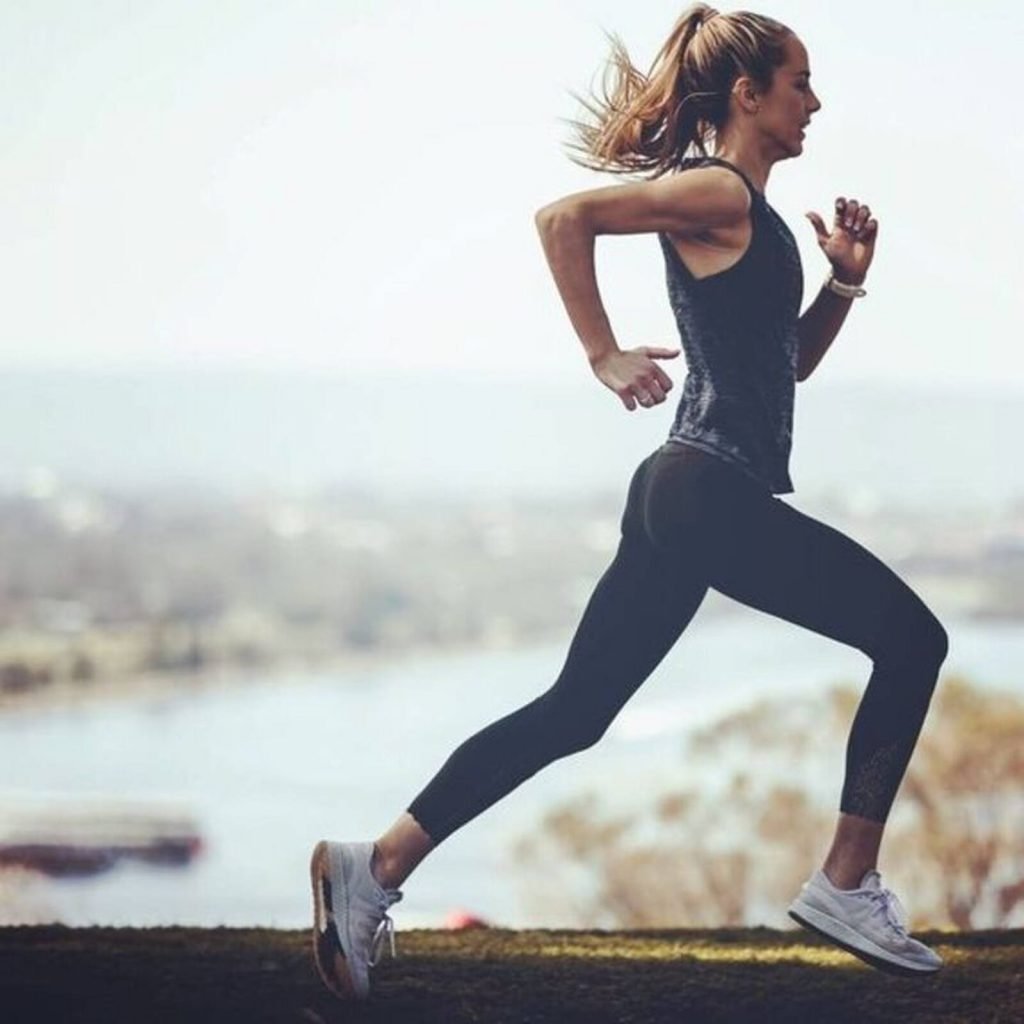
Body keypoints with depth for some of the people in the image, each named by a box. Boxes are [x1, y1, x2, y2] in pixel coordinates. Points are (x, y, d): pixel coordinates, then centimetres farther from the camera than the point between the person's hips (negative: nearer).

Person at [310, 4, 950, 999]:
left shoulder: (746, 212, 21)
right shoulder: (716, 191, -8)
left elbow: (792, 357, 29)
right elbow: (563, 216, -19)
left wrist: (843, 281, 13)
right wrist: (605, 357, -17)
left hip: (685, 494, 10)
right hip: (714, 492, -10)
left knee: (570, 713, 7)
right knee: (910, 637, -1)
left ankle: (376, 866, 2)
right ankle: (846, 885, 1)